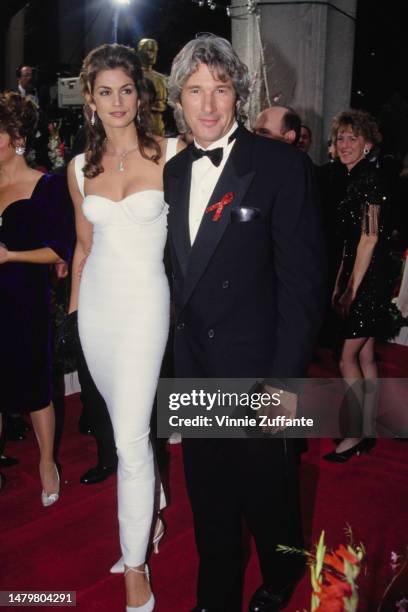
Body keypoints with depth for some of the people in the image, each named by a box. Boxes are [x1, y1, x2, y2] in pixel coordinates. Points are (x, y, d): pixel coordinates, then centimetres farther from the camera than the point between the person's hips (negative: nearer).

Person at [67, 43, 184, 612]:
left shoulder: (170, 154, -5)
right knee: (120, 414, 18)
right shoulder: (81, 167, 8)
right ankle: (144, 499, 43)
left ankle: (136, 565, 10)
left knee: (131, 439, -7)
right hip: (96, 300, 5)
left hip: (145, 300, -5)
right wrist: (72, 306, 18)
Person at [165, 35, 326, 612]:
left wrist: (286, 380, -18)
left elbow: (302, 281, -15)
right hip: (194, 369, 5)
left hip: (256, 372, -5)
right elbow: (179, 273, 10)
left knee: (267, 495, 16)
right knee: (209, 501, 20)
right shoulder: (173, 172, 7)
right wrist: (178, 348, 6)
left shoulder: (282, 165, -12)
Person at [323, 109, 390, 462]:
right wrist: (339, 284, 14)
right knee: (365, 356, 12)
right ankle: (367, 432, 20)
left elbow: (370, 237, -17)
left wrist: (351, 289, -17)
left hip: (368, 279, -9)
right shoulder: (352, 178, 15)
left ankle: (355, 435, 6)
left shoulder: (369, 177, -12)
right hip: (356, 277, 9)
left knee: (347, 358, -5)